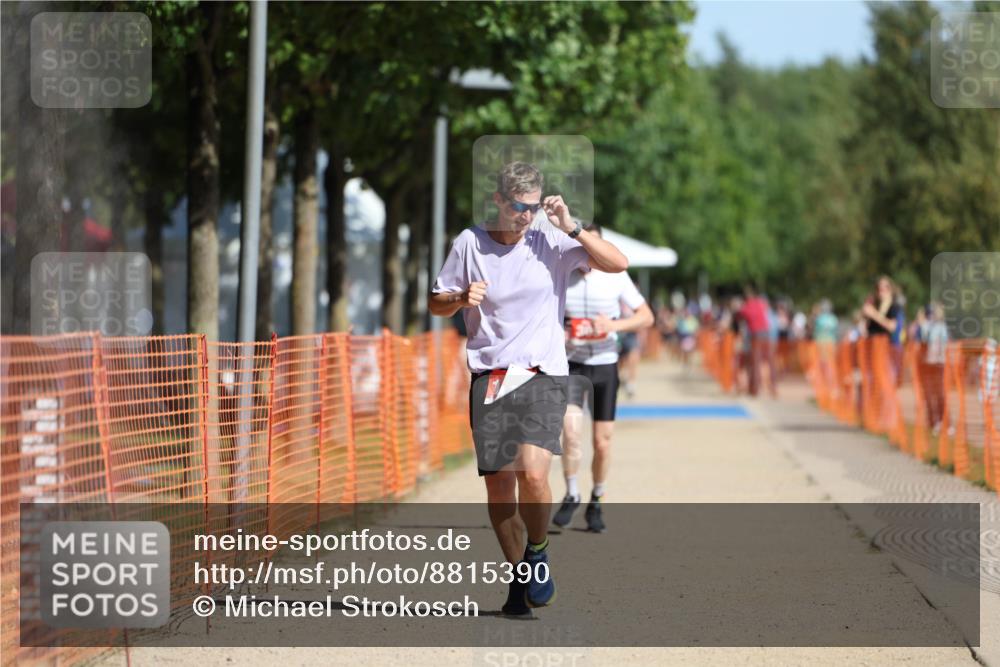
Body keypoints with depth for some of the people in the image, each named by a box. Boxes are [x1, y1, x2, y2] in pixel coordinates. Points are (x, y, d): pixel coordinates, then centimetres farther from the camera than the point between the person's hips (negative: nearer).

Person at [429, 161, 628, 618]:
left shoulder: (552, 242, 0)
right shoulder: (470, 243, 3)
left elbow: (617, 264, -5)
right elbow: (436, 303, 12)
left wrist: (572, 228, -12)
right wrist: (462, 299, -10)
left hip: (544, 375, -2)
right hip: (490, 376, 2)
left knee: (533, 474, -20)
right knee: (497, 485, 0)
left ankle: (538, 553, 8)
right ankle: (519, 575, 18)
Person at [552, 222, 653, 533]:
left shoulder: (616, 277, -4)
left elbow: (646, 317, -1)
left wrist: (615, 324, -19)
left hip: (605, 365, 1)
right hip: (571, 366, -1)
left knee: (602, 442, 2)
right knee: (571, 430, -21)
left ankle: (596, 503, 23)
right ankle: (571, 496, -1)